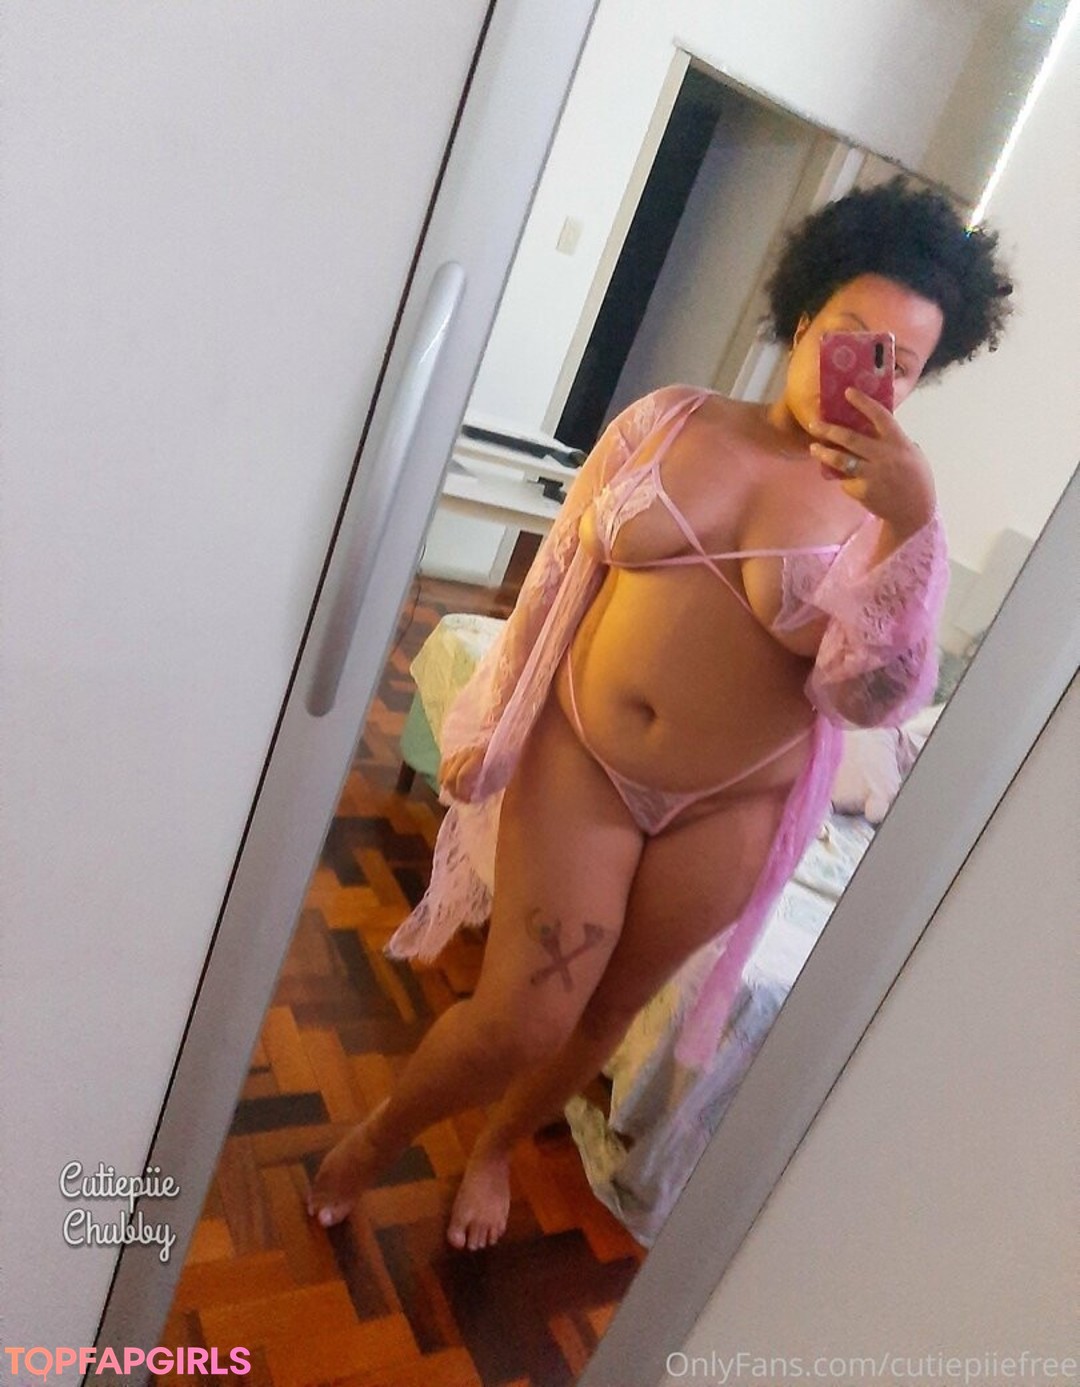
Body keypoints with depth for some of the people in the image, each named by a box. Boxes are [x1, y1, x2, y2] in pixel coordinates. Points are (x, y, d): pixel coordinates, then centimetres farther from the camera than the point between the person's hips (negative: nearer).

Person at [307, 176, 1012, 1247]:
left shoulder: (886, 512, -6)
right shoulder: (669, 418, -2)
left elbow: (878, 697, -18)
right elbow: (557, 572, 2)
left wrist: (913, 525, -30)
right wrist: (489, 721, 3)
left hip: (725, 811, 1)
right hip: (576, 757, 0)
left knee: (606, 1010, 17)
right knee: (520, 1019, 0)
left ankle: (495, 1148, 49)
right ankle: (376, 1135, 33)